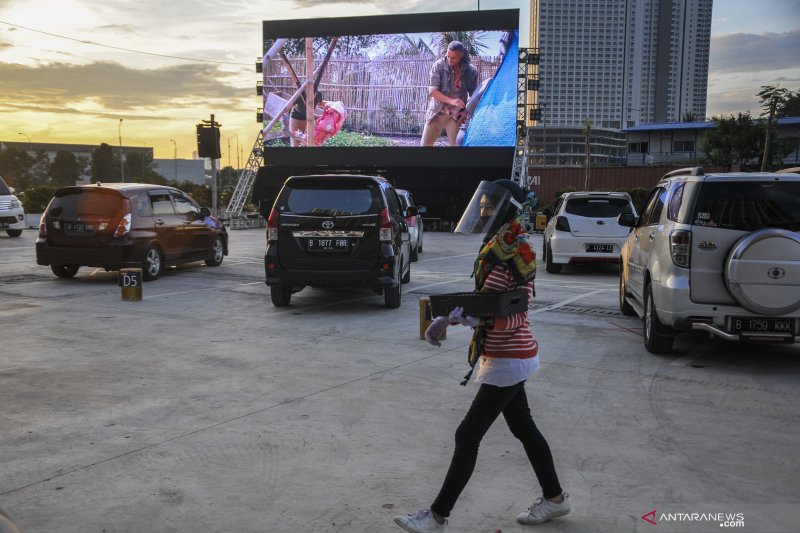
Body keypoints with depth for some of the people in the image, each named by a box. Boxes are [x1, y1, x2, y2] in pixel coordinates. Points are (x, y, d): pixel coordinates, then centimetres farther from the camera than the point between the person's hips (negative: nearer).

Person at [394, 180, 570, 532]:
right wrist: (448, 318, 7)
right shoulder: (494, 249, 8)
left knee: (467, 437, -4)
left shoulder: (517, 255, -20)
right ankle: (554, 499, 34)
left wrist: (478, 315, -37)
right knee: (523, 429, 19)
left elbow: (514, 316, -23)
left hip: (508, 360, -9)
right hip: (506, 357, 9)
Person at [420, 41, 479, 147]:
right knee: (425, 144, 5)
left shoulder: (471, 71, -7)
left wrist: (467, 111, -11)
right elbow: (432, 90, -17)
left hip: (456, 116, 0)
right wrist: (450, 100, -31)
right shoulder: (439, 66, -12)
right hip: (437, 113, 0)